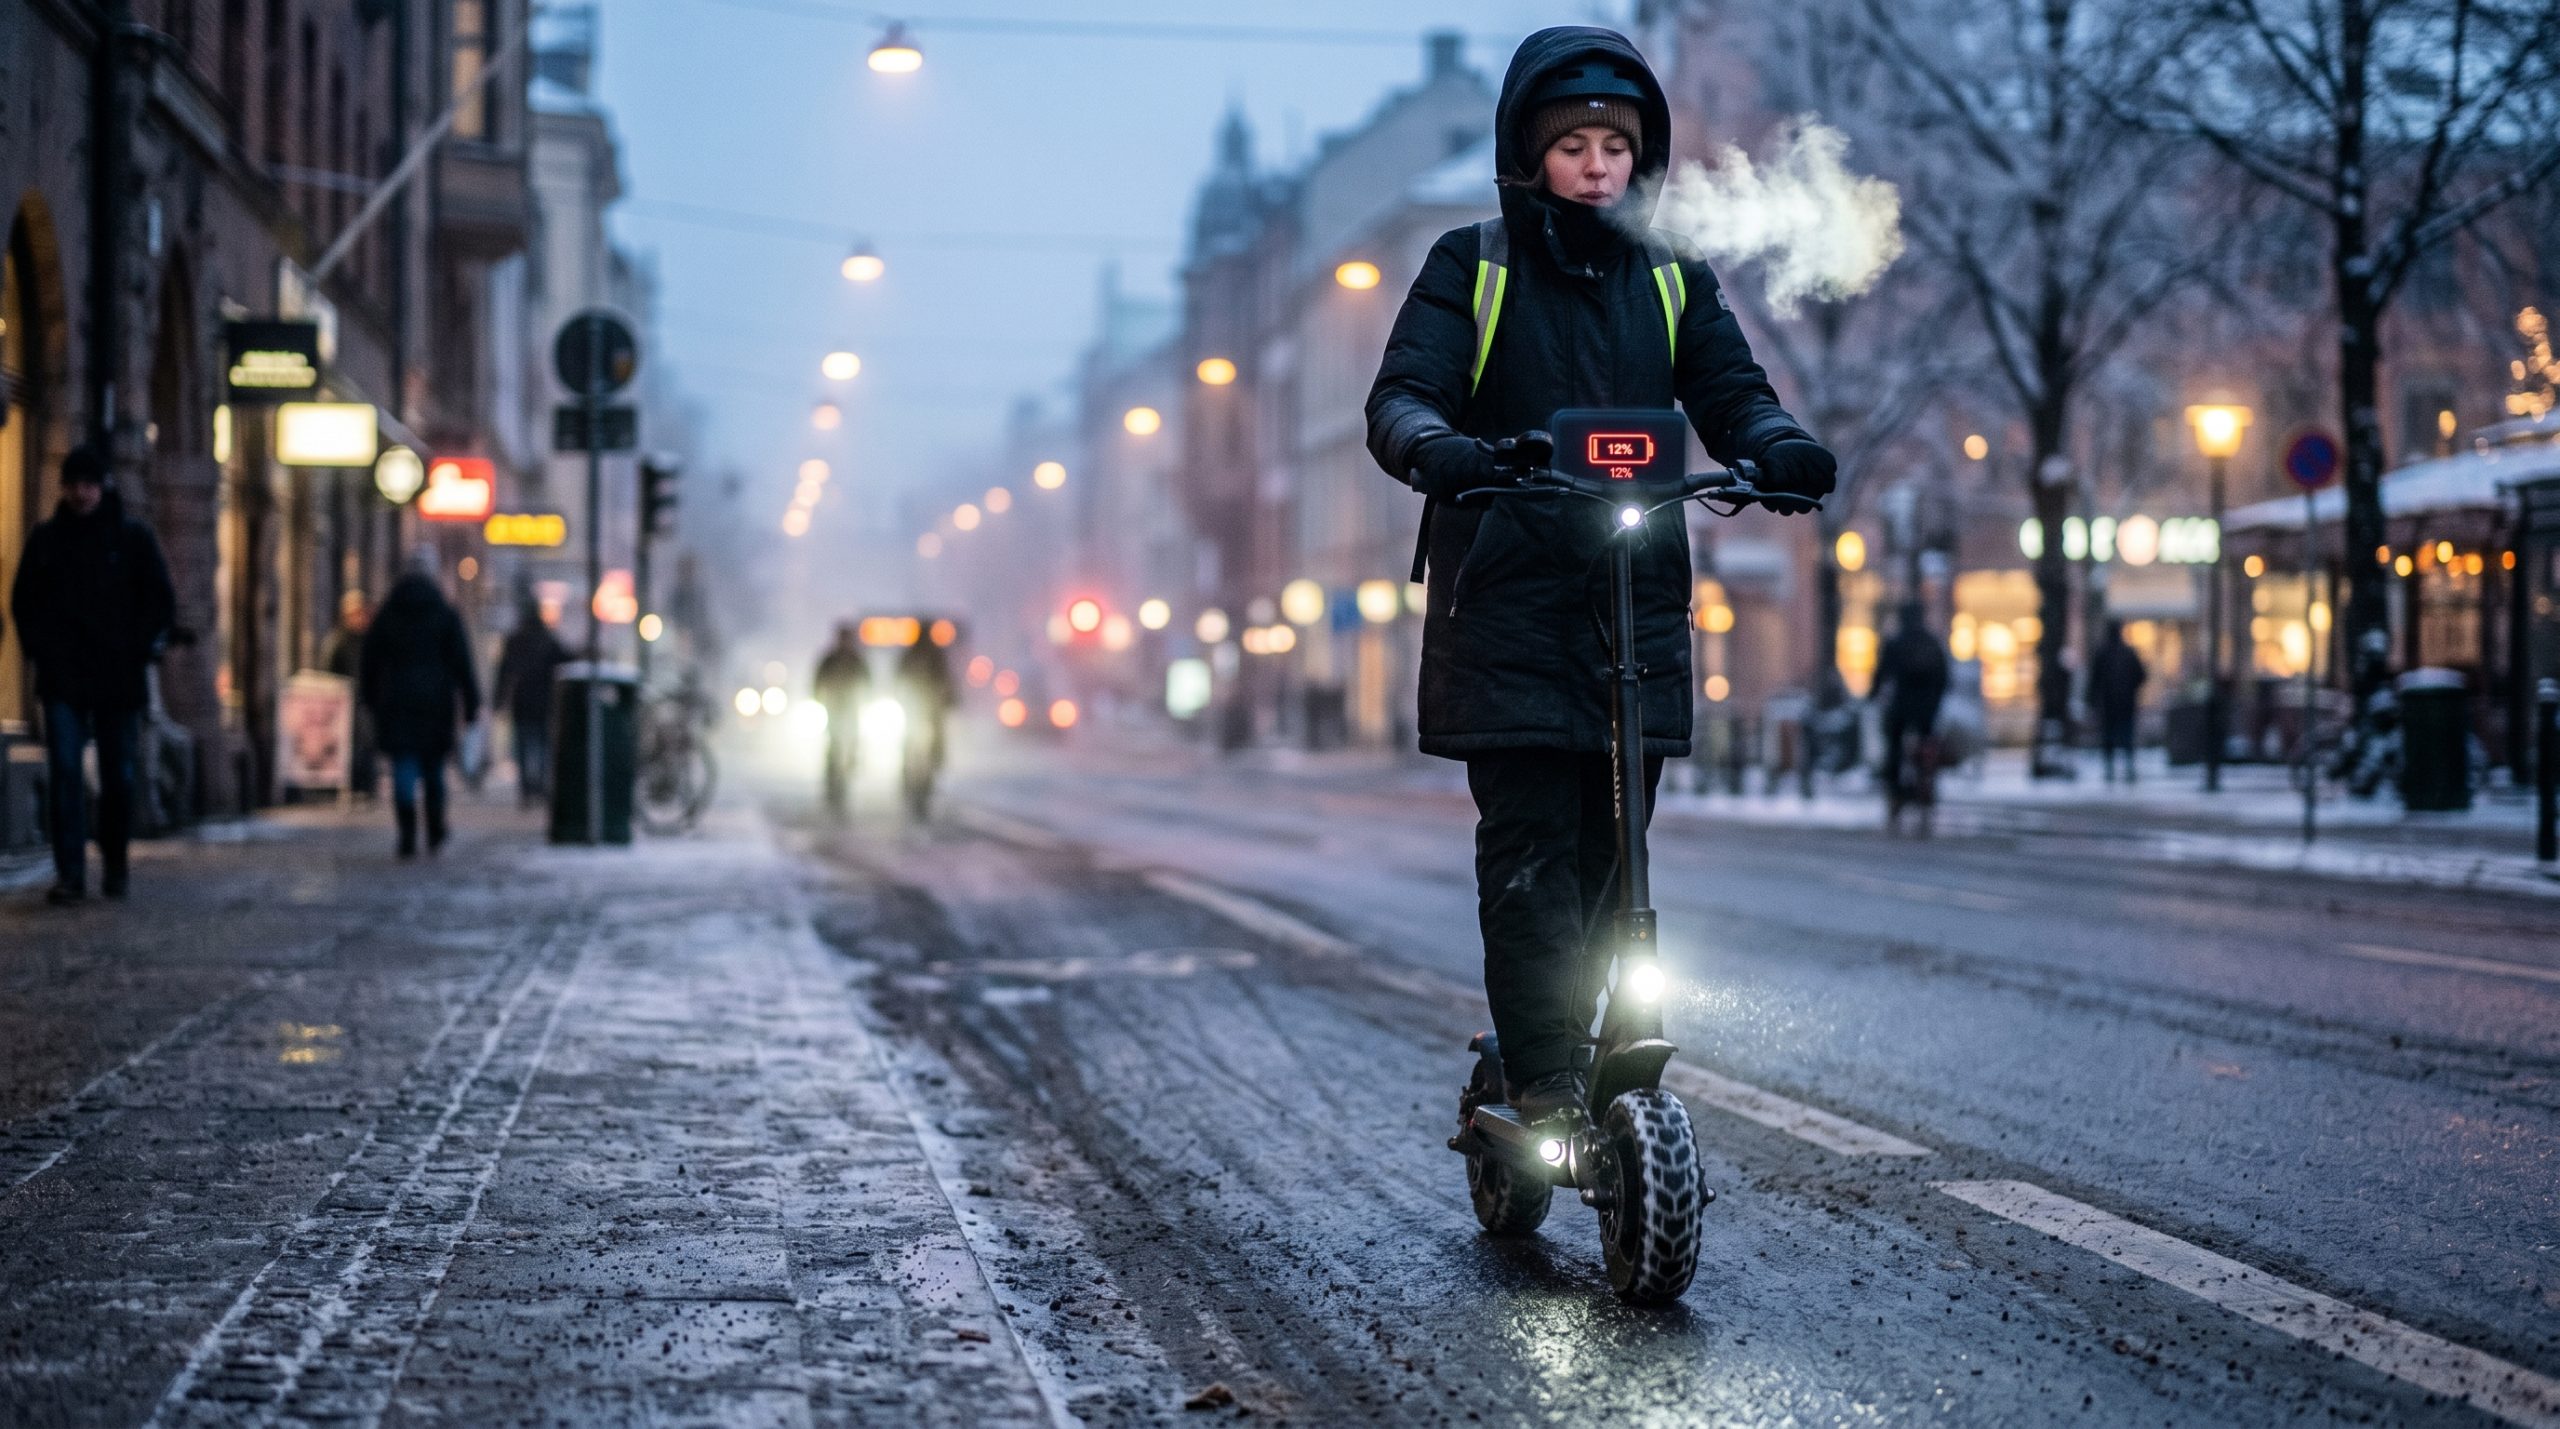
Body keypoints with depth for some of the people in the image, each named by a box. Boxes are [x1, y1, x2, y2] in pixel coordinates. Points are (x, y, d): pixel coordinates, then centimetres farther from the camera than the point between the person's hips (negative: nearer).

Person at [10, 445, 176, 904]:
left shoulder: (134, 538, 4)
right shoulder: (45, 538, 7)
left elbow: (162, 604, 5)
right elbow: (23, 602, 13)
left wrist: (137, 652, -5)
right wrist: (40, 651, 0)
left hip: (119, 680, 0)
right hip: (62, 680, 0)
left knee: (118, 776, 6)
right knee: (64, 771, -10)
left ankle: (115, 867, 21)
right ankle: (70, 874, -13)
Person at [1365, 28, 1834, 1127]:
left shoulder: (1674, 279, 15)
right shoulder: (1471, 267, 6)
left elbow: (1729, 393, 4)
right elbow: (1401, 395, -6)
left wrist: (1780, 449, -20)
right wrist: (1438, 448, -30)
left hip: (1638, 606, 3)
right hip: (1506, 606, -3)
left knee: (1605, 854, 3)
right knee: (1529, 849, -11)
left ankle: (1554, 1057, 17)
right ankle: (1546, 1093, -12)